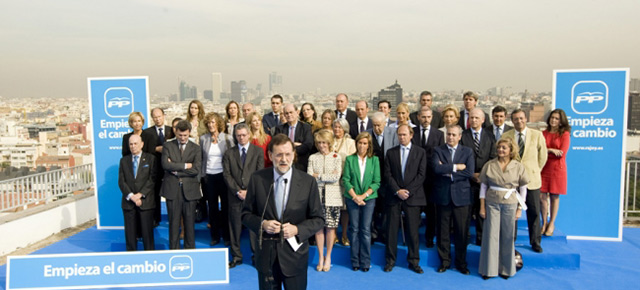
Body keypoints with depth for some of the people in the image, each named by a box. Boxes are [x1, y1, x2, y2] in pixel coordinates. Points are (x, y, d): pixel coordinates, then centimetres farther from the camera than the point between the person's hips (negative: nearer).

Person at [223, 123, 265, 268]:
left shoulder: (258, 151, 6)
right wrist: (237, 191, -8)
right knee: (235, 226, 6)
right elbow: (226, 175, 2)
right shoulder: (229, 153, 10)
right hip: (235, 195, 2)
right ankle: (236, 256, 17)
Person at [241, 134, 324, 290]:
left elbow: (318, 219, -1)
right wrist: (262, 224, -15)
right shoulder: (257, 179, -4)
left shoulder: (308, 181, -6)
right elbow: (246, 214, 4)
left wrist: (297, 229, -17)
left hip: (294, 254, -1)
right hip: (266, 255, 1)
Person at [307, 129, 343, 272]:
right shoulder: (312, 158, 8)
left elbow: (336, 177, -7)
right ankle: (320, 258, 16)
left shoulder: (336, 158, 5)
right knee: (319, 227, 2)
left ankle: (328, 257, 18)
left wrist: (318, 176, -6)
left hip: (332, 197, -1)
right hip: (317, 196, 1)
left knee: (330, 227, 2)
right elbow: (309, 177, -2)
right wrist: (328, 177, -8)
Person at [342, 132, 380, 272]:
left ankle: (365, 262, 9)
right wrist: (355, 196, -11)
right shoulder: (350, 159, 3)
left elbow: (377, 182, -1)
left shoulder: (374, 160, 3)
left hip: (369, 198, 0)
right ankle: (355, 261, 13)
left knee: (366, 230, -1)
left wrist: (364, 195, -10)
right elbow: (346, 180, -1)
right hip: (352, 198, 0)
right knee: (354, 229, 4)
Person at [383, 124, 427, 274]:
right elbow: (387, 174, 3)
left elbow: (421, 175, -1)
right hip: (394, 196, 1)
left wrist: (408, 191, -10)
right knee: (391, 229, 3)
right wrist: (397, 191, -9)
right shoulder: (391, 152, 9)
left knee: (413, 230, 2)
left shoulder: (420, 152, 6)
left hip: (413, 196, -1)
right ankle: (390, 260, 14)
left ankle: (414, 261, 15)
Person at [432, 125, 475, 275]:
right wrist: (456, 167, -14)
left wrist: (449, 174, -11)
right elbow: (436, 168, -14)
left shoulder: (467, 152, 7)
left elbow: (470, 172, -7)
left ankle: (461, 262, 20)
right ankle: (444, 261, 20)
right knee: (443, 231, 7)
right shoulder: (438, 150, 4)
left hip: (461, 196, 0)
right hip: (443, 195, 0)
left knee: (462, 232, 5)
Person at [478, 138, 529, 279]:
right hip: (492, 203, 0)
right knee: (491, 235, 2)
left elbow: (523, 189, 5)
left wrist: (519, 209, 2)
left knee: (507, 237, 7)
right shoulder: (489, 165, 0)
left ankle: (506, 268, 23)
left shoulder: (519, 167, 0)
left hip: (510, 204, 0)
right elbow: (483, 186, 3)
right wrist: (482, 207, 1)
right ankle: (488, 268, 15)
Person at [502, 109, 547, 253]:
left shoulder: (537, 135, 0)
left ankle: (535, 242, 21)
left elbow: (543, 156, 7)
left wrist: (534, 171, 8)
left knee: (534, 212, 5)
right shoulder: (506, 136, 2)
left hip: (531, 179, 0)